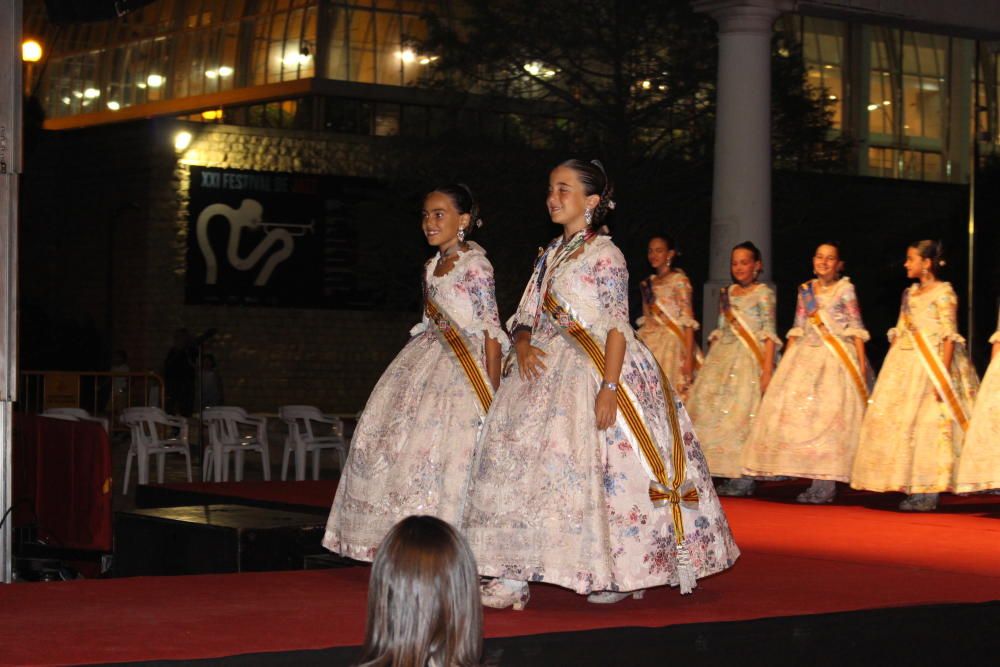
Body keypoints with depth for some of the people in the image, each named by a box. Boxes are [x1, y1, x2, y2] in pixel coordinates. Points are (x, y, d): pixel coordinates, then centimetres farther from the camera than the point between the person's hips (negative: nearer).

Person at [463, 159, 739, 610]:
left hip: (595, 368, -7)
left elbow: (616, 327, -13)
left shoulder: (605, 255, -7)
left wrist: (608, 387, -21)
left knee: (605, 467, -8)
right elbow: (527, 316, 16)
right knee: (519, 455, -1)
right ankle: (513, 576, -1)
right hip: (546, 368, 8)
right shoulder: (550, 255, 15)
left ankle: (620, 573, 5)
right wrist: (523, 346, -7)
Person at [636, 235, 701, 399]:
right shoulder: (648, 283, 15)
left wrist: (689, 357, -16)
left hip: (671, 344, -6)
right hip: (650, 345, 6)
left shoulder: (679, 280, -4)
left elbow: (688, 320, -9)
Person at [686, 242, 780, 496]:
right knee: (713, 409, -1)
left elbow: (768, 334, -6)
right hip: (722, 358, 6)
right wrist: (709, 363, 12)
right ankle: (727, 474, 3)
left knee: (744, 411, -9)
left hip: (749, 359, -6)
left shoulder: (763, 293, -1)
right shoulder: (727, 294, 16)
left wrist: (767, 370, -14)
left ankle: (744, 477, -5)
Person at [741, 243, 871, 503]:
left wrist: (861, 363, -8)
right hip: (806, 357, 5)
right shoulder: (805, 290, 13)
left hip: (837, 359, -5)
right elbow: (797, 329, 15)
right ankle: (815, 481, 5)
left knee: (831, 415, -9)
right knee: (801, 412, -1)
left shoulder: (845, 289, 1)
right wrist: (786, 362, 10)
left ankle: (827, 483, -6)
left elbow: (856, 328, -1)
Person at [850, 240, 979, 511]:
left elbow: (949, 337, -11)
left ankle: (929, 492, -4)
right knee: (901, 422, 3)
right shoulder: (910, 293, 15)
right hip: (905, 365, 7)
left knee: (931, 423, -8)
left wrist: (943, 376, -19)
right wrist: (892, 371, 11)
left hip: (931, 365, -7)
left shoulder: (943, 293, -6)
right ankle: (914, 489, 7)